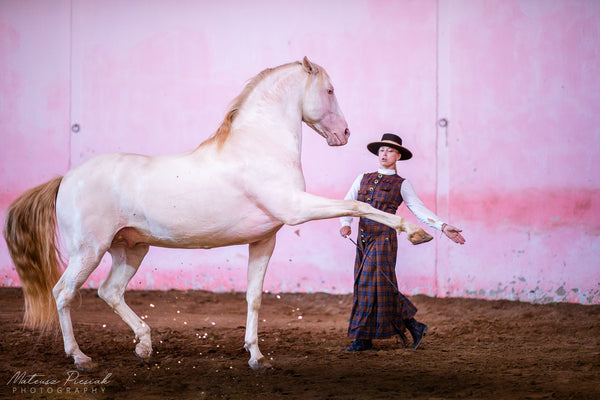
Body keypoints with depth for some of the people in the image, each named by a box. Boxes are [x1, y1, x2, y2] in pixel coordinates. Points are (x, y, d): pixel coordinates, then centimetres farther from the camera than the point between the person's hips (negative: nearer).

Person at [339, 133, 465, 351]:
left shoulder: (401, 185, 3)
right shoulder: (363, 179, 14)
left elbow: (419, 210, 0)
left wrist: (443, 227, -11)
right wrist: (345, 224, -9)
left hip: (383, 239, -5)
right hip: (363, 240, 5)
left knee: (371, 285, -8)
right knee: (372, 287, 5)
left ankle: (363, 339, -2)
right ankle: (413, 325, 16)